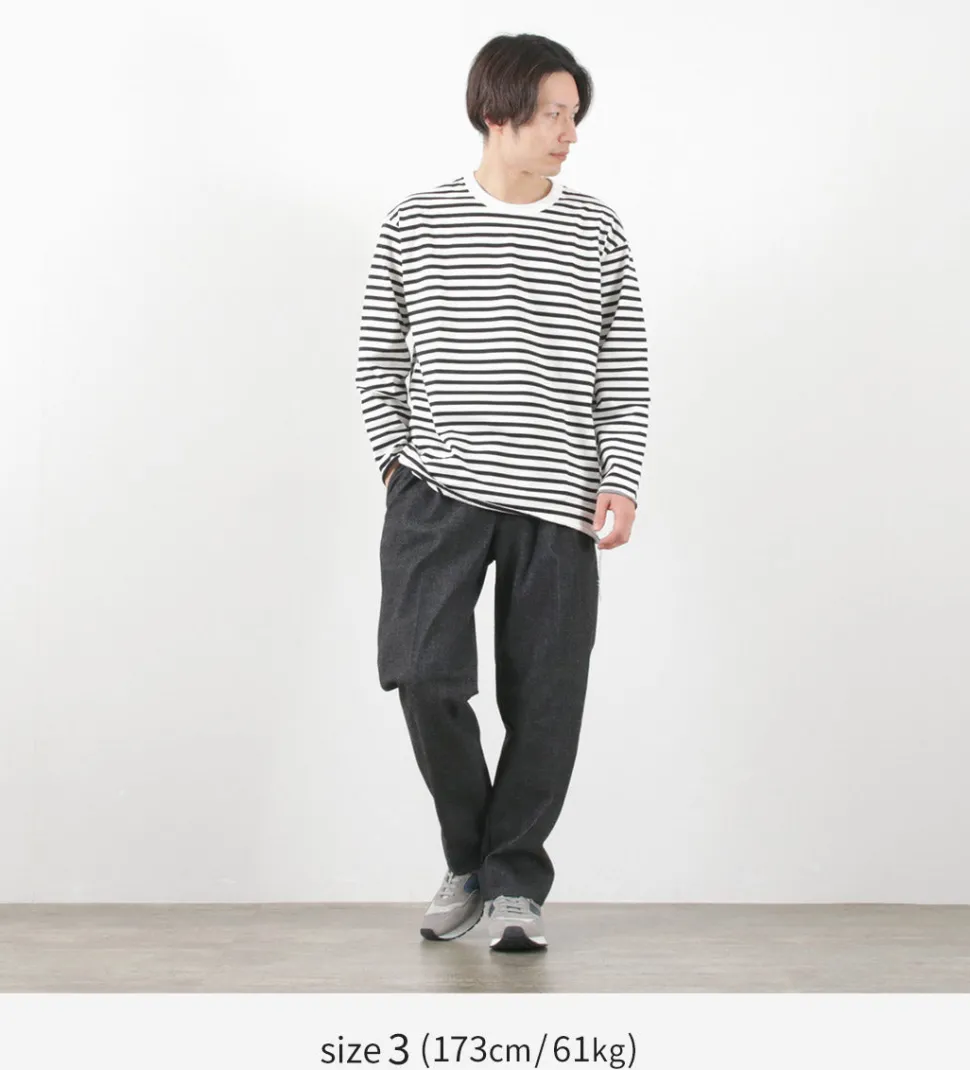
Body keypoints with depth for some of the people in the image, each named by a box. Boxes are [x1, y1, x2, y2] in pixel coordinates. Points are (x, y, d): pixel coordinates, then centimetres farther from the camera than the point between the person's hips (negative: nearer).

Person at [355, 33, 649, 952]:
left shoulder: (596, 232, 7)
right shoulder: (414, 226, 4)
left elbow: (626, 372, 7)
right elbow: (378, 360, 11)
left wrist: (621, 482, -2)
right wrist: (396, 461, 1)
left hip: (556, 498, 1)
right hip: (438, 492, -1)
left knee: (545, 698, 0)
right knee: (424, 673, -12)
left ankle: (514, 882, 17)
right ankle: (467, 858, 13)